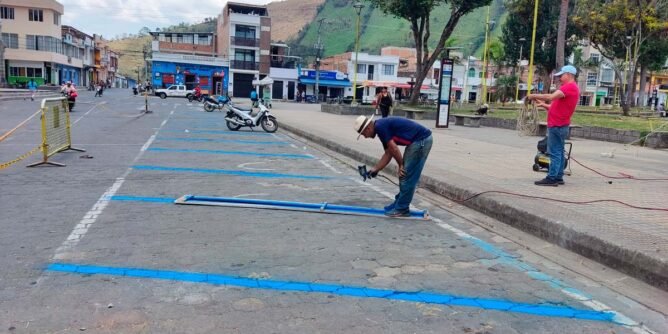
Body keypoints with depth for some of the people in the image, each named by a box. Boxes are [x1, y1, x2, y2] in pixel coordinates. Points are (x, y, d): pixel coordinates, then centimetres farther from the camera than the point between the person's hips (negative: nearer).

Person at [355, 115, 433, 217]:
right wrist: (375, 169, 17)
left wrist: (401, 165, -2)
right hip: (418, 141, 10)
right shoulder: (382, 127, 16)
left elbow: (393, 148, -15)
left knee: (407, 177, -3)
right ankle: (400, 203, 27)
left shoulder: (380, 126, -13)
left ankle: (402, 209, 6)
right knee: (404, 174, 17)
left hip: (421, 140, -10)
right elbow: (388, 153, 20)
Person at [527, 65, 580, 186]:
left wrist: (534, 96, -15)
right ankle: (558, 177, 15)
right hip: (560, 125, 10)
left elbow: (551, 97, -25)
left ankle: (551, 178, -9)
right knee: (559, 153, 11)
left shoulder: (570, 86, -13)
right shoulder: (570, 87, 21)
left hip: (557, 126, -10)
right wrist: (543, 105, 12)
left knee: (555, 153, -9)